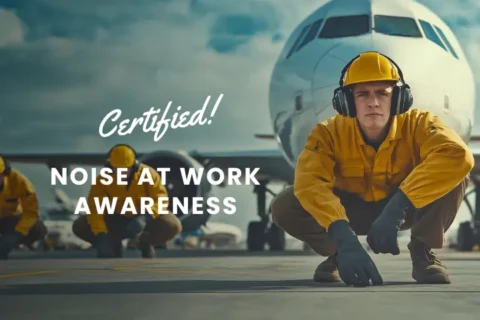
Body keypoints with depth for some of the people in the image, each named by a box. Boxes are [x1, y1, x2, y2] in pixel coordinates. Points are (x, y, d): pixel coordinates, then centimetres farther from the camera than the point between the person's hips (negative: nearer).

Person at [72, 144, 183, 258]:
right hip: (116, 220, 1)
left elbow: (160, 197, -22)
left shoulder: (148, 174, -18)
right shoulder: (103, 180, -17)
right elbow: (95, 207, -24)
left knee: (172, 226, -31)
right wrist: (100, 233, -37)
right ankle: (114, 246, 5)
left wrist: (150, 212, -42)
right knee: (79, 227, -19)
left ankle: (146, 244, 2)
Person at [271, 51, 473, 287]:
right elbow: (309, 183, -42)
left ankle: (423, 252, -6)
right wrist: (344, 239, -58)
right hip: (353, 210, 1)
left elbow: (459, 155, -47)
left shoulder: (417, 125, -27)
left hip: (407, 208, -1)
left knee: (455, 174, -31)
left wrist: (397, 207, -55)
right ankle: (336, 254, 4)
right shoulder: (329, 133, -25)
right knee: (284, 207, -27)